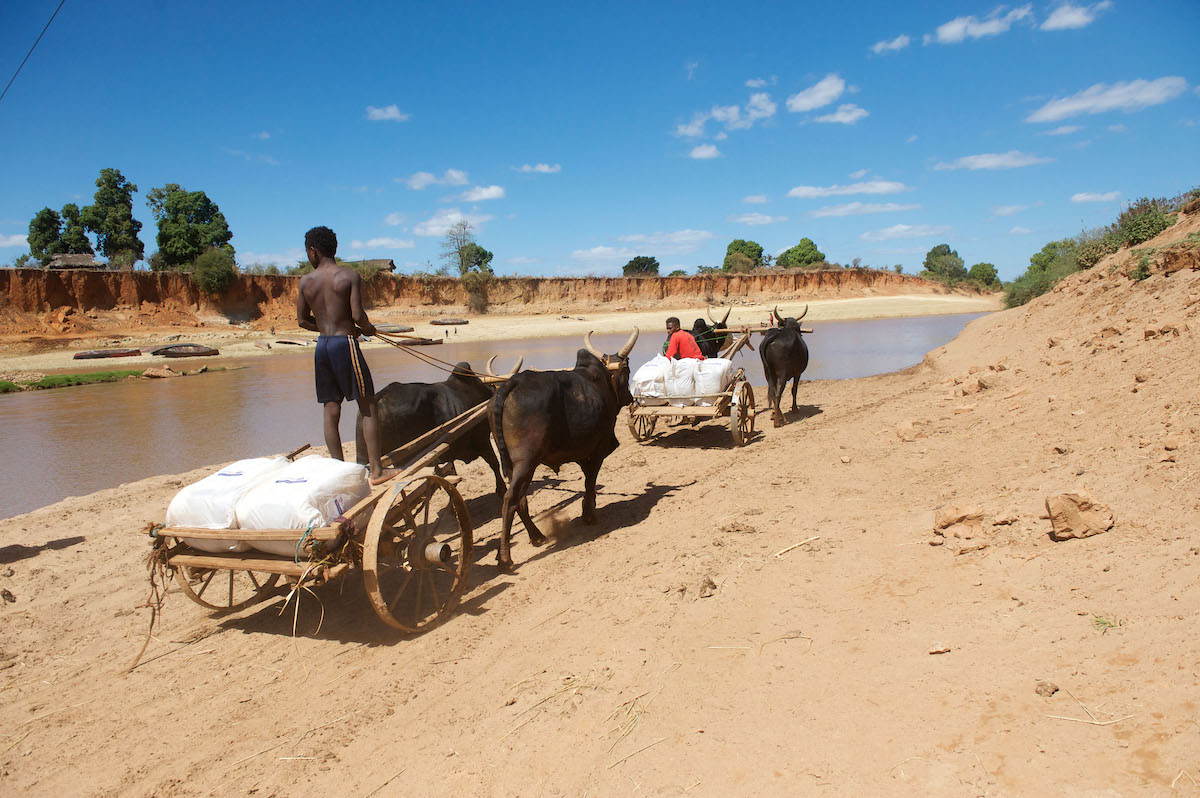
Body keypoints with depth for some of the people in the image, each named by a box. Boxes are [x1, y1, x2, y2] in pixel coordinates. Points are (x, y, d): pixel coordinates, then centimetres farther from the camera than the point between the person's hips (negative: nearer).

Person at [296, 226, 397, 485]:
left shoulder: (306, 281, 6)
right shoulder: (350, 276, -6)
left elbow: (302, 320, 10)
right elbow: (357, 315, -14)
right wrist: (368, 328, 7)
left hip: (321, 346, 5)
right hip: (345, 344, -4)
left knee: (331, 410, 10)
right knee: (367, 407, 1)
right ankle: (376, 470, 1)